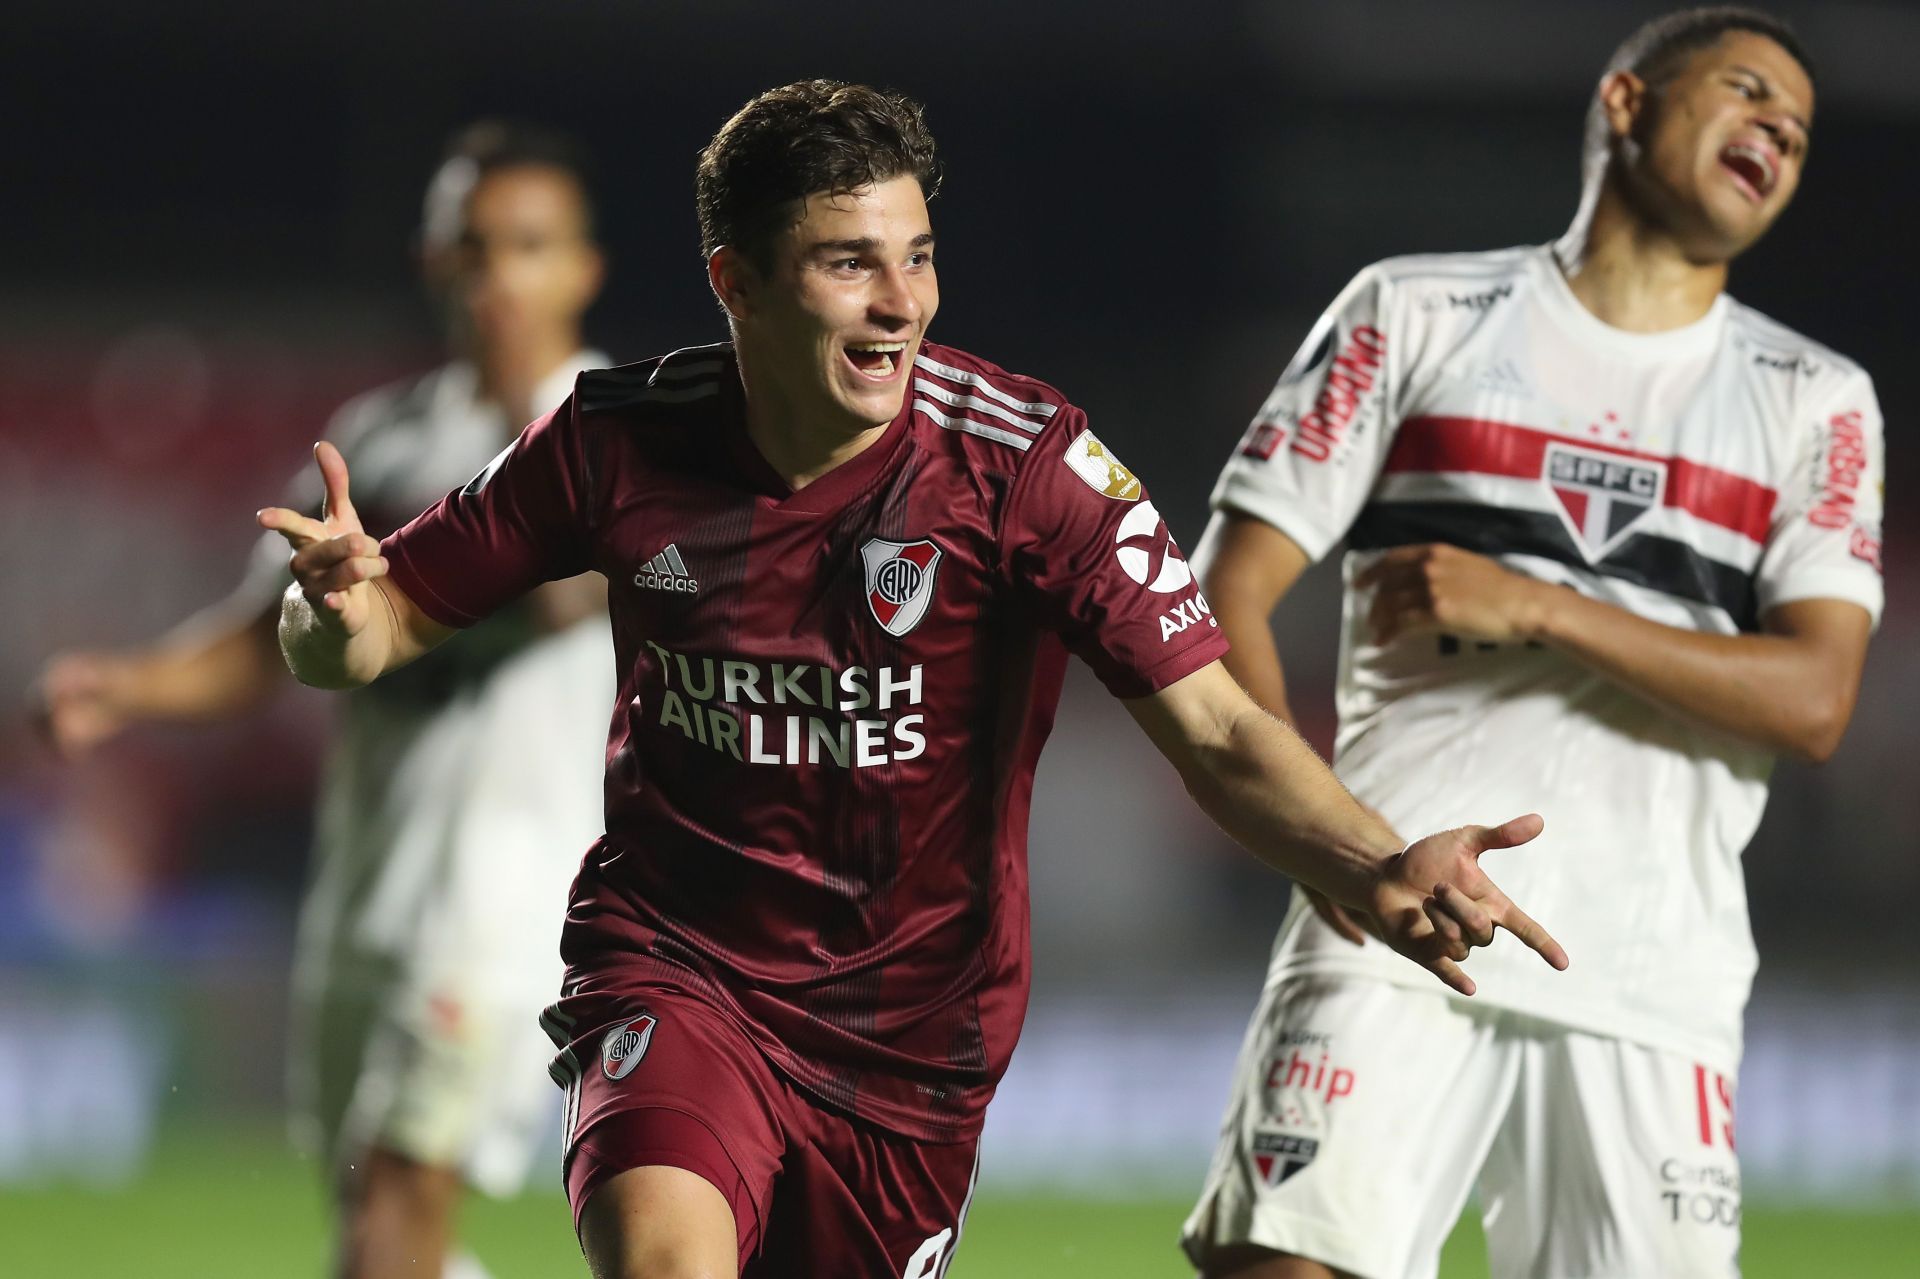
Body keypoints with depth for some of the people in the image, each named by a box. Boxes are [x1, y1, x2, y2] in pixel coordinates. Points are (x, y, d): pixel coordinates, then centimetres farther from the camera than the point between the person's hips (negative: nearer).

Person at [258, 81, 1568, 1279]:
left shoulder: (1028, 462, -15)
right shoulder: (623, 439, -9)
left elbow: (1216, 732, -18)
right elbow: (382, 631, 1)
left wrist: (1378, 871, -38)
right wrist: (336, 608, -25)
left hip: (911, 1021, 1)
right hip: (674, 969, -1)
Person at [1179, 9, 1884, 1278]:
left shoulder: (1817, 399, 14)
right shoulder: (1417, 315, 11)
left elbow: (1815, 699, 0)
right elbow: (1228, 593, 7)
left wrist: (1538, 609, -9)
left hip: (1655, 972, 2)